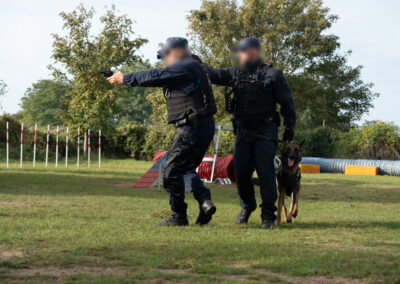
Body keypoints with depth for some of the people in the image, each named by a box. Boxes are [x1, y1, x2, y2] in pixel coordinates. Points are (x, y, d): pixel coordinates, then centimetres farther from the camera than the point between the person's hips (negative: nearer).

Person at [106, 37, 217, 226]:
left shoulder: (184, 68, -10)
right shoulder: (190, 69, 22)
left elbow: (154, 77, -10)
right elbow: (160, 78, 24)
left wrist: (124, 79, 0)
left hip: (192, 129, -10)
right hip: (204, 128, 10)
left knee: (171, 170, -3)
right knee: (186, 169, 18)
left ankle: (178, 216, 2)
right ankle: (204, 201, 1)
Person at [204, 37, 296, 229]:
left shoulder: (272, 75, -1)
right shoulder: (235, 74, 14)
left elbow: (286, 103, 0)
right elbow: (213, 74, 10)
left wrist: (289, 127, -2)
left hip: (265, 133, -4)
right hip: (243, 132, 5)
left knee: (265, 172, -8)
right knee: (241, 172, 3)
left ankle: (268, 215, 0)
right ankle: (247, 206, 27)